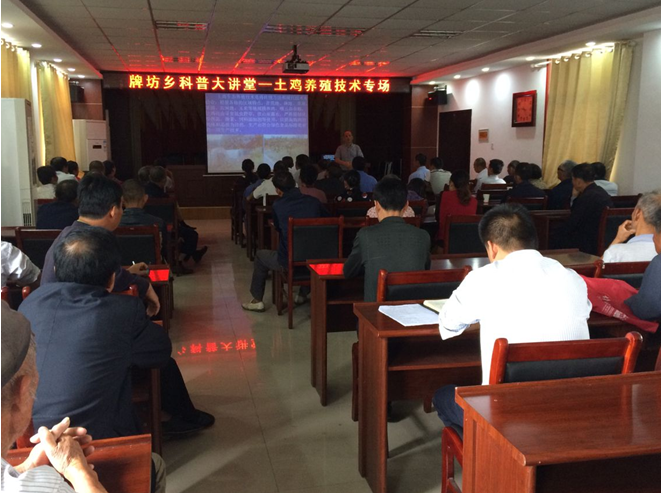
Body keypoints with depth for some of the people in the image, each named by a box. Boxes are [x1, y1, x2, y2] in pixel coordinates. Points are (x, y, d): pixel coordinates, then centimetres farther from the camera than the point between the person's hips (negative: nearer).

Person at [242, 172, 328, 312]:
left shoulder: (278, 205, -8)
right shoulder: (313, 201, -2)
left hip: (288, 263, -3)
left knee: (260, 256, 26)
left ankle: (257, 301, 30)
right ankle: (303, 295, 43)